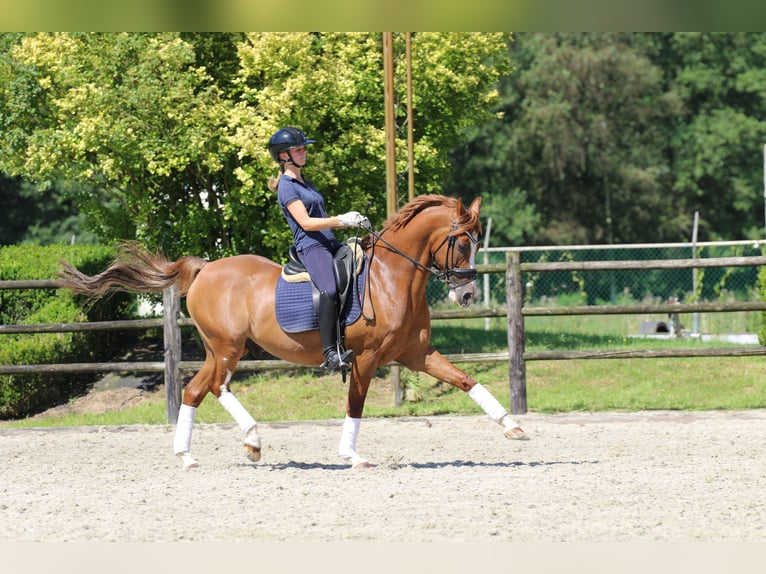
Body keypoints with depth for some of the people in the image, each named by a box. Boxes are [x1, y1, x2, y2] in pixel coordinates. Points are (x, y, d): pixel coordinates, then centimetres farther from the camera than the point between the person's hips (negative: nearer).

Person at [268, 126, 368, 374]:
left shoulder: (303, 182, 23)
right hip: (310, 247, -10)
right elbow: (306, 223, -14)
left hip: (329, 243, 10)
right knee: (330, 290, -33)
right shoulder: (287, 187, -5)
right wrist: (341, 220, -18)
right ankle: (330, 353, -38)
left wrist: (350, 221, 13)